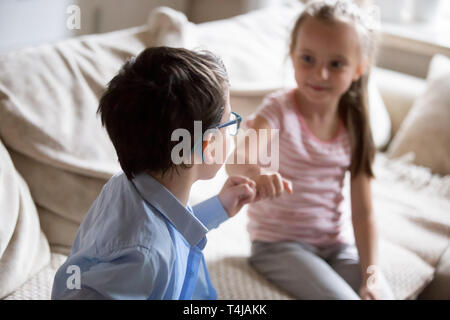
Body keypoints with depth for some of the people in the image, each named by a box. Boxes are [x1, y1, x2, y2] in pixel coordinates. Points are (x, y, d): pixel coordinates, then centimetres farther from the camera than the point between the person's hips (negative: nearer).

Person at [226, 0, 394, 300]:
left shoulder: (355, 126, -3)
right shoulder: (280, 109, -15)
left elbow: (363, 211, -1)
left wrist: (371, 272, -11)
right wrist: (255, 173, -60)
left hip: (338, 242, 4)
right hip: (280, 243, -4)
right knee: (343, 296, -24)